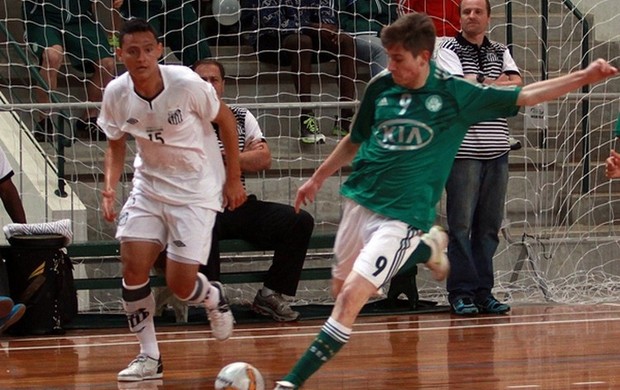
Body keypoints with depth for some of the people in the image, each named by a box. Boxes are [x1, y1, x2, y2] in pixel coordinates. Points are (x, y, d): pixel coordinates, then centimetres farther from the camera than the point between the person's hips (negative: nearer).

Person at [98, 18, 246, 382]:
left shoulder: (187, 84, -23)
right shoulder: (116, 93, -11)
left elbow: (225, 118, -6)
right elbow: (116, 145, 6)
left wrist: (234, 179, -3)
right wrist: (110, 188, -11)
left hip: (196, 189, -4)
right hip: (150, 185, 4)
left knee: (180, 284, -8)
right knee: (133, 266, -11)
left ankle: (215, 298, 29)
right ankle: (149, 357, 5)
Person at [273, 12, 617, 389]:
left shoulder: (454, 93, -9)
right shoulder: (380, 87, 1)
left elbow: (524, 95, -8)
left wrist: (585, 76, -18)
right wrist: (318, 179, 26)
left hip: (402, 216, -5)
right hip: (360, 202, 5)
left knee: (352, 297, -17)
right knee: (341, 289, 19)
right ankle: (427, 247, 35)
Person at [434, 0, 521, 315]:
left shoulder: (500, 52, 15)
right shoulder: (449, 50, 1)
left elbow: (517, 85, -1)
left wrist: (479, 84, -9)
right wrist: (498, 86, -5)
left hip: (497, 150, 5)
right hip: (463, 150, -5)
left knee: (490, 226, 6)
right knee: (461, 225, -4)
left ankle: (483, 291, 11)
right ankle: (461, 292, -1)